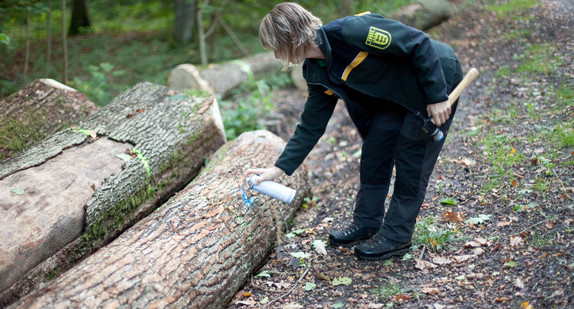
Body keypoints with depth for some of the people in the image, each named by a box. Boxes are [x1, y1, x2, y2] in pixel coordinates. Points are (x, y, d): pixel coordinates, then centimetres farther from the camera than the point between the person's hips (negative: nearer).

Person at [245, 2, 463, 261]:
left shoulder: (350, 31, -33)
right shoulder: (317, 73, -6)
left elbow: (419, 44, -27)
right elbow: (311, 125, 2)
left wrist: (437, 97, -24)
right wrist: (279, 169, -2)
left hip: (436, 77, -7)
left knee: (410, 159, -4)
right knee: (374, 152, 5)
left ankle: (396, 235, 8)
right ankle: (366, 223, 21)